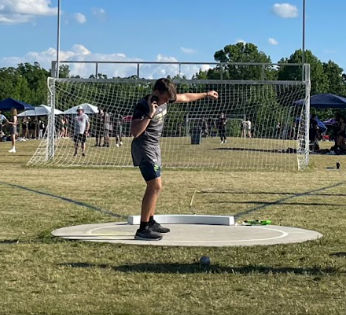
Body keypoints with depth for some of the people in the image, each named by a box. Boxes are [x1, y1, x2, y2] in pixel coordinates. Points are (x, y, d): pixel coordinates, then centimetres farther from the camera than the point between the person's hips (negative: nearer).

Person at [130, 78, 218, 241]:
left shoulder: (165, 99, 2)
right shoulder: (143, 106, -22)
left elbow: (186, 97, 20)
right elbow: (134, 132, -33)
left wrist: (206, 94, 30)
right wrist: (150, 114, -38)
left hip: (154, 147, 10)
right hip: (144, 149, -10)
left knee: (155, 186, 17)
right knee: (155, 186, -18)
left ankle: (150, 222, 29)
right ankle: (143, 229, -18)